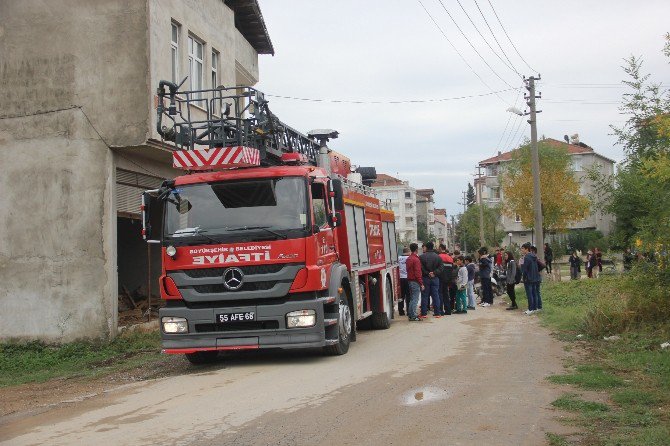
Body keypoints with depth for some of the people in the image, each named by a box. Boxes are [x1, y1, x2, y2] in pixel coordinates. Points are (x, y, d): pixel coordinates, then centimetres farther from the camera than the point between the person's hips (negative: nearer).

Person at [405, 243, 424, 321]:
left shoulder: (408, 259, 12)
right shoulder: (416, 259, -16)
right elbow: (418, 273, -18)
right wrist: (421, 283, -16)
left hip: (410, 280, 9)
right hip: (415, 282, -9)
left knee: (412, 299, 15)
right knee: (415, 299, -6)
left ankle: (410, 314, 18)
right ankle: (413, 316, -7)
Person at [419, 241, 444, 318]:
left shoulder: (421, 257, -8)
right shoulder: (438, 257, 5)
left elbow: (421, 268, -14)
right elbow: (441, 267, -2)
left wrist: (427, 273, -6)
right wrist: (434, 273, -8)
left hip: (425, 278, -3)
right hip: (435, 278, 3)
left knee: (424, 296, 2)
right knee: (436, 296, 7)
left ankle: (424, 313, 2)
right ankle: (437, 313, 7)